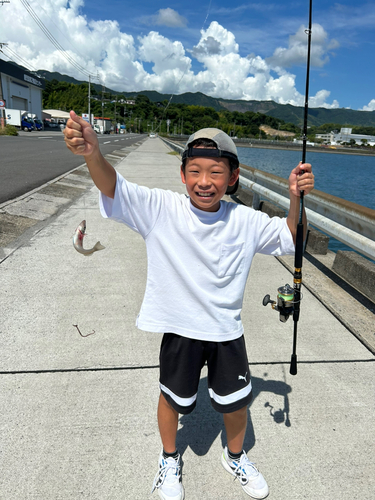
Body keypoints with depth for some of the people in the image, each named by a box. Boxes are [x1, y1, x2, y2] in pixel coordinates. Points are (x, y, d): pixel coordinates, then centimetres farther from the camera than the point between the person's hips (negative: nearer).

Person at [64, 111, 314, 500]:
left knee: (236, 403, 20)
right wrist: (93, 153, -47)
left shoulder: (246, 221, -8)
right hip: (179, 329, -1)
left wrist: (296, 199, -17)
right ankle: (169, 459, 54)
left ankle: (235, 457, 54)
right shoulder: (162, 209, -15)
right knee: (173, 399, 21)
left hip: (227, 330, 2)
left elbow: (291, 239, 3)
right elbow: (115, 189, -26)